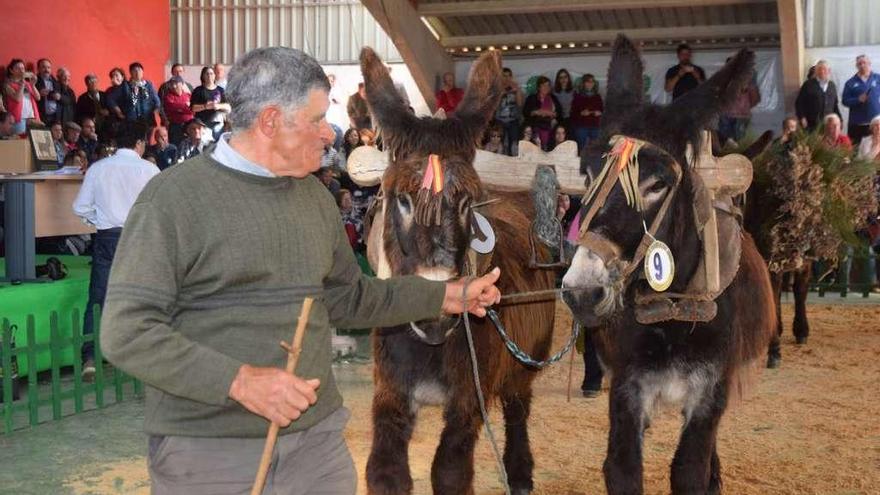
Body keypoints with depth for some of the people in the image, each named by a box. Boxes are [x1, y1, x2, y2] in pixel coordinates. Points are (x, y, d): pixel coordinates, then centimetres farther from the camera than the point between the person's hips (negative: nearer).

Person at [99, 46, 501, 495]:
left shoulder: (315, 196, 10)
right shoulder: (174, 196, -11)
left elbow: (346, 299, 20)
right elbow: (127, 332, -16)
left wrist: (449, 296, 17)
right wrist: (240, 380, -23)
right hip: (208, 451, -6)